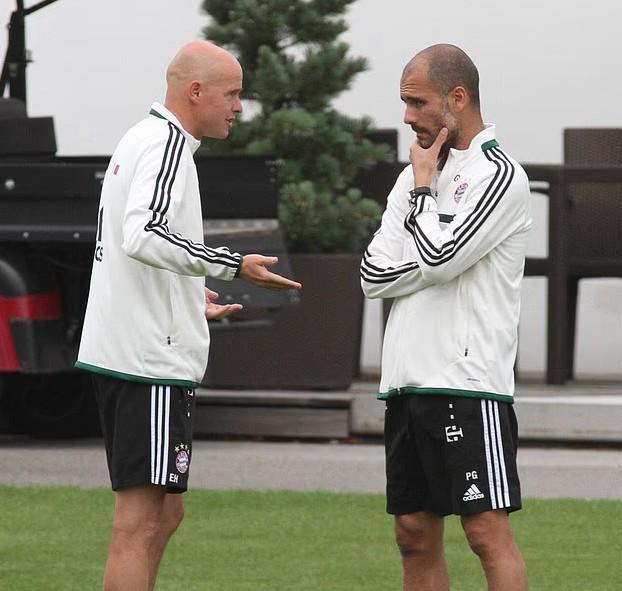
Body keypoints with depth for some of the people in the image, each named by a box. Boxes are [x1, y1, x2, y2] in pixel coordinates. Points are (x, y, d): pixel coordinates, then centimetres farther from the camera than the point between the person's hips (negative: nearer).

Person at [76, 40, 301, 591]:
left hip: (118, 354, 10)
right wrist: (235, 265, -28)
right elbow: (143, 235, -28)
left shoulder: (141, 140, 19)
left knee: (165, 511, 16)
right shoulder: (168, 142, -12)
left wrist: (188, 300, 34)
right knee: (140, 521, -10)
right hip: (151, 360, -10)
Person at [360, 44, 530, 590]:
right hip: (407, 381, 8)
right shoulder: (417, 175, 18)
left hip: (468, 382, -8)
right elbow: (375, 274, 11)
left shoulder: (500, 175, -6)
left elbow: (438, 257, -17)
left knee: (488, 530, -11)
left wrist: (423, 189, -2)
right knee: (416, 535, 8)